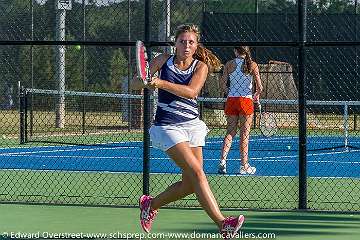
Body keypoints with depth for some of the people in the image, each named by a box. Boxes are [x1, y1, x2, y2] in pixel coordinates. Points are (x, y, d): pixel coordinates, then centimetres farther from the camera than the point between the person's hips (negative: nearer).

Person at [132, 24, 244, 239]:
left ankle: (151, 204, 27)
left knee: (189, 185, 2)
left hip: (192, 125, 3)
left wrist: (161, 83, -30)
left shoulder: (201, 66, 0)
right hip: (167, 126, -3)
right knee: (197, 173, -19)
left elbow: (192, 92, -19)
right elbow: (137, 83, 6)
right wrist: (147, 82, -18)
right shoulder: (164, 60, 2)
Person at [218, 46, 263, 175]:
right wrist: (256, 96, 14)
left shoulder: (229, 64, 2)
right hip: (246, 100, -2)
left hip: (231, 100, 2)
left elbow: (223, 84, 1)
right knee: (244, 135, 4)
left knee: (230, 132, 10)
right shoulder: (252, 65, -4)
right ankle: (244, 166, 6)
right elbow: (259, 87, -6)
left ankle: (222, 161, -3)